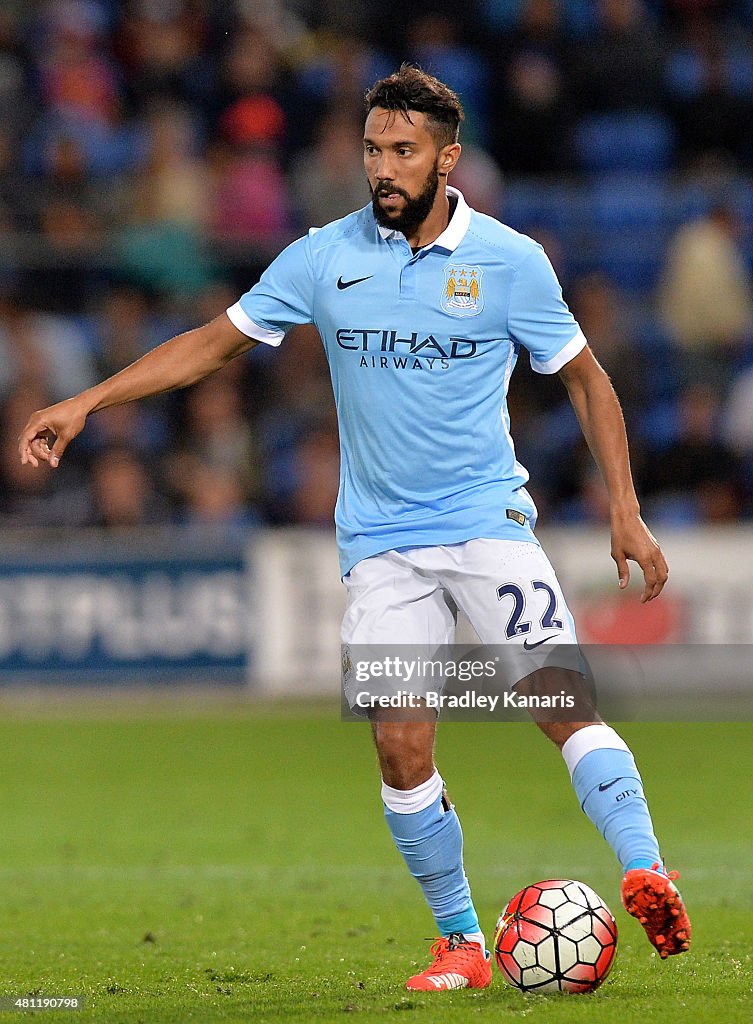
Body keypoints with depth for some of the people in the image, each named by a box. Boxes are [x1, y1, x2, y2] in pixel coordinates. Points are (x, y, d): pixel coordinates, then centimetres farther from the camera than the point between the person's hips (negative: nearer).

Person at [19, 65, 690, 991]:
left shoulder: (511, 261, -2)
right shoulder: (325, 257, 1)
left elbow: (585, 378, 8)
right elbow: (216, 341, 8)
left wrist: (625, 512, 1)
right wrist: (85, 403, 1)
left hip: (489, 522, -1)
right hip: (381, 541, 2)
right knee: (401, 745, -7)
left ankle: (645, 874, -23)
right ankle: (460, 942, 5)